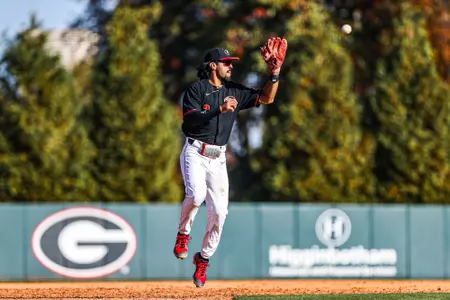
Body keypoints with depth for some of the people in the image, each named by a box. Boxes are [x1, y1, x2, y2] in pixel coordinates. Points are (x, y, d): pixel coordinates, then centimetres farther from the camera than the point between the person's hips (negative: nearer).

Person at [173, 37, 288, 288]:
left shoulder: (234, 91, 11)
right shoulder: (196, 89, -4)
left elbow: (267, 98, 11)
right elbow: (190, 119, -18)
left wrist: (275, 73, -2)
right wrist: (220, 109, -27)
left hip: (218, 158, 5)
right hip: (195, 153, -5)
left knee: (219, 212, -3)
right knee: (196, 194, -31)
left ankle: (203, 259, 15)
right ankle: (183, 234, -3)